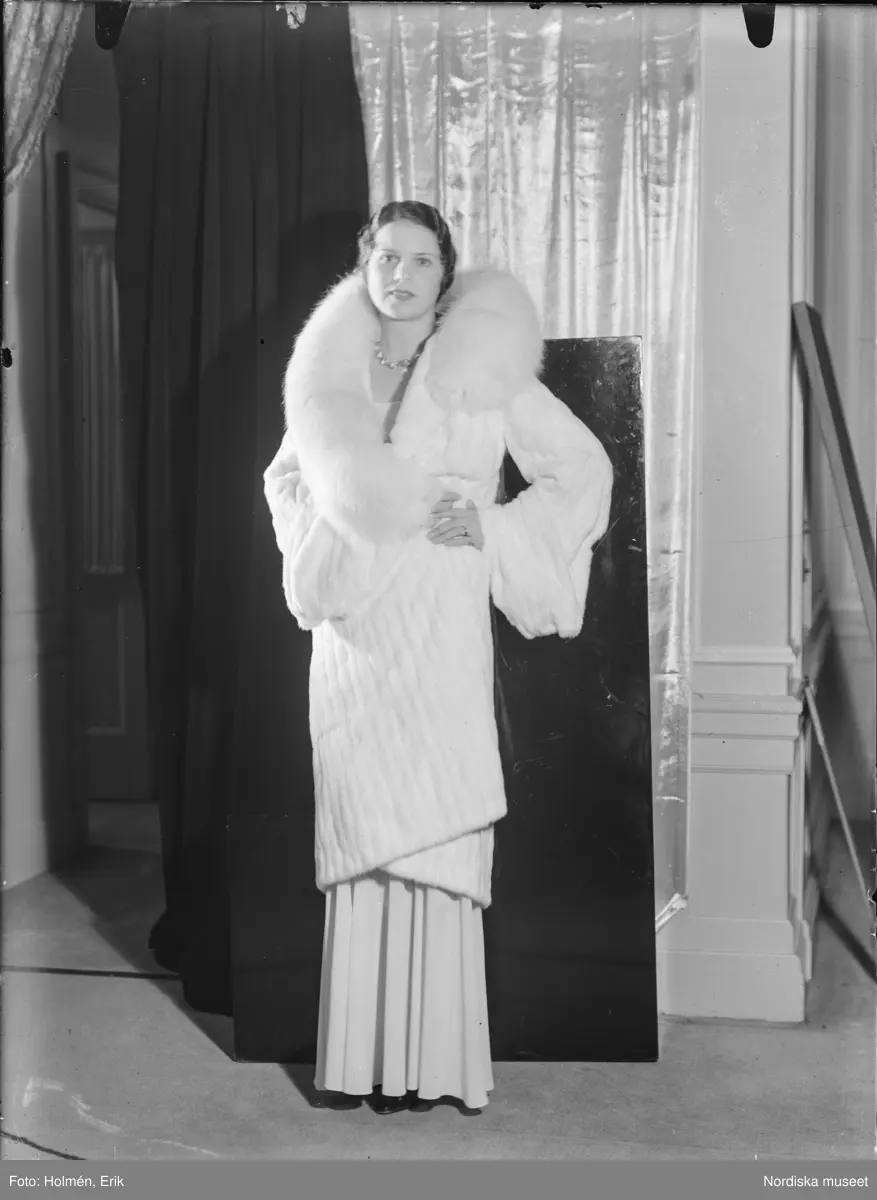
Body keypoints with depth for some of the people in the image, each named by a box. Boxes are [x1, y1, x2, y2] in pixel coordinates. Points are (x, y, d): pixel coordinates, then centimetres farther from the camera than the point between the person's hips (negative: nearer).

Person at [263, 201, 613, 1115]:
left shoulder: (482, 369, 0)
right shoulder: (331, 369, 11)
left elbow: (582, 470, 1)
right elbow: (288, 474, 26)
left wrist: (489, 529, -7)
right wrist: (313, 543, 7)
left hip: (439, 625, -4)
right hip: (351, 629, 4)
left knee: (429, 835, -5)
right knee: (358, 831, 5)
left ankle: (432, 1062, 3)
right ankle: (360, 1059, 12)